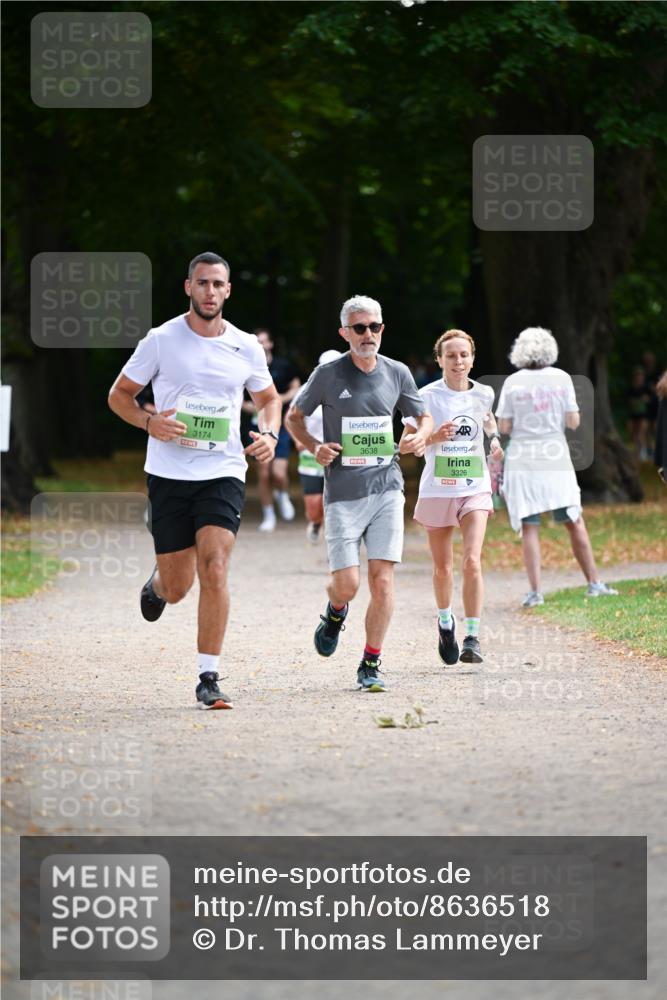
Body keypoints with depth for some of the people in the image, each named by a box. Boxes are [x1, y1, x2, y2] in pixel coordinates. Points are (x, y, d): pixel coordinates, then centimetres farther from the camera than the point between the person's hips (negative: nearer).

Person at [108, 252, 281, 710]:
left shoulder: (246, 347, 4)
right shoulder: (161, 340, -2)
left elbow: (269, 398, 21)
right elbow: (119, 394, 6)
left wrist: (269, 434, 0)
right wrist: (150, 423, -14)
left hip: (223, 472, 0)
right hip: (169, 474, 0)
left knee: (214, 569, -17)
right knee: (176, 589, 4)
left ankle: (209, 679, -11)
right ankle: (157, 583, 44)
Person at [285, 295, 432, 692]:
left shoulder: (397, 373, 7)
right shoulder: (328, 375, -1)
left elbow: (424, 416, 21)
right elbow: (294, 417, 11)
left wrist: (422, 435, -3)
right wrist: (315, 446, -8)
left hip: (387, 486, 2)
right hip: (343, 492, -2)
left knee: (382, 579, -8)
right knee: (346, 583, -8)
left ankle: (371, 665, 2)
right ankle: (337, 612, 30)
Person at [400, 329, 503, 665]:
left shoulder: (483, 394, 2)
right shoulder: (427, 396, -7)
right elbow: (404, 443, -6)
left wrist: (494, 437, 6)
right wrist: (433, 438, -24)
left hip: (475, 488, 1)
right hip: (437, 489, -1)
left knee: (472, 561, -17)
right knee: (442, 568, 12)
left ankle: (473, 637, -15)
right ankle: (445, 621, 40)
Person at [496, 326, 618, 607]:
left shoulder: (512, 383, -2)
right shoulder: (561, 378, 0)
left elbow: (504, 427, -3)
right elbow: (573, 422, -1)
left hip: (522, 460, -1)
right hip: (556, 457, 1)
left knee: (529, 528, 0)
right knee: (575, 523, 10)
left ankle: (535, 591, -7)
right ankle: (594, 583, 12)